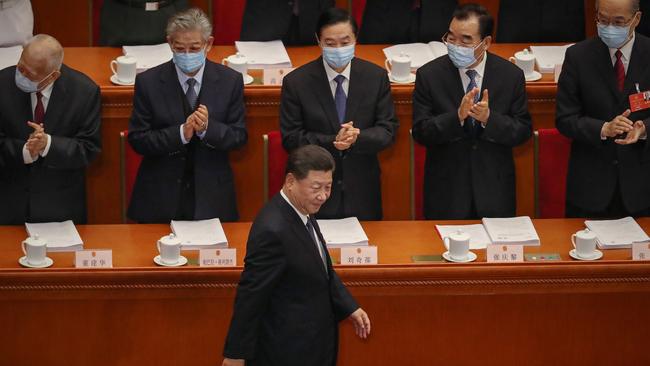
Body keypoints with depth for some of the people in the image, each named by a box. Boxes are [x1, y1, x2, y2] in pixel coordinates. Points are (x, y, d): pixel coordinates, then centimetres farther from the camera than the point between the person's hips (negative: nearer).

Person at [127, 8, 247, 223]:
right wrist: (181, 133, -24)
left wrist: (208, 128, -22)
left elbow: (239, 136, -1)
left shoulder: (230, 81, -4)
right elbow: (137, 140, -8)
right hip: (160, 197, -1)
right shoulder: (148, 82, -7)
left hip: (211, 196, 1)